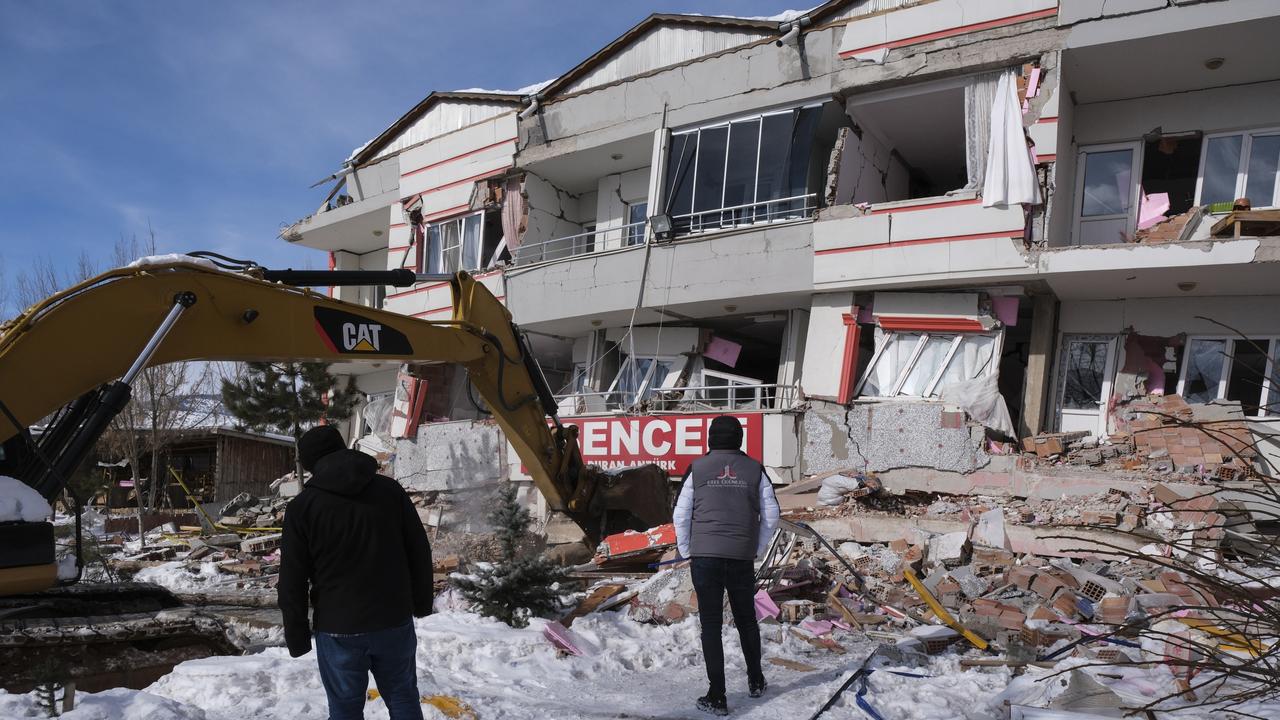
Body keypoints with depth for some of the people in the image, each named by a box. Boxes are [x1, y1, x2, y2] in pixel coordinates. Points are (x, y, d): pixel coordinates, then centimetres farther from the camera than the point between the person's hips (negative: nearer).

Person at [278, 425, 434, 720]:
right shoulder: (390, 489, 0)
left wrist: (297, 636, 4)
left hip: (338, 628, -2)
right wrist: (421, 603, 17)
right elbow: (420, 552, 6)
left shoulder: (302, 506, -6)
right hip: (395, 621, 2)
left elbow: (292, 580, -5)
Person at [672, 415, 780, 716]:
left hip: (704, 558, -2)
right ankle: (756, 682, 35)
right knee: (747, 620, 20)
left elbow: (681, 516, 0)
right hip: (742, 559, 2)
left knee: (711, 625, 6)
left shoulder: (697, 469, -1)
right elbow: (771, 516, 5)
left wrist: (686, 552, 12)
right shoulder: (755, 470, 3)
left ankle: (717, 697, 7)